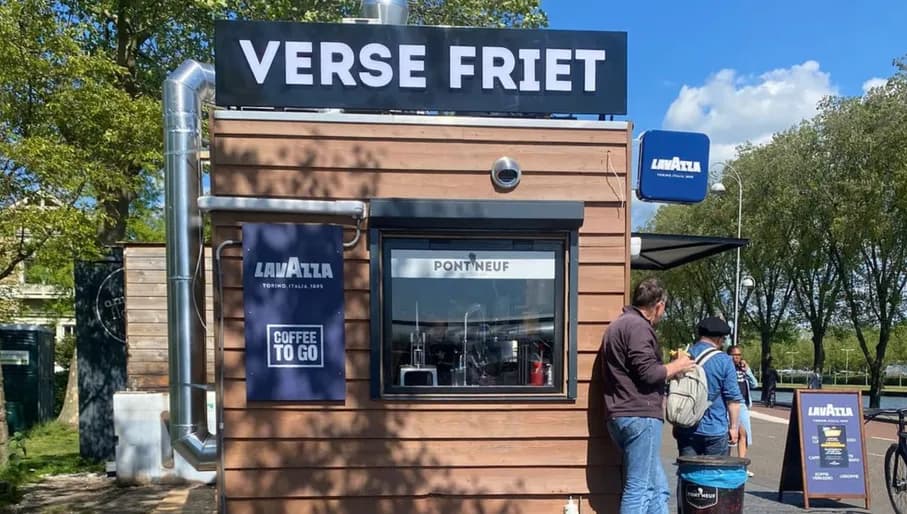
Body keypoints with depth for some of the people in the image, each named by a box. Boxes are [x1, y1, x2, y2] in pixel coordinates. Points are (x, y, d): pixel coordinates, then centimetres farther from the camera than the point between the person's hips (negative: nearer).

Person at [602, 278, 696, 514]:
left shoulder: (620, 324, 21)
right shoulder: (638, 326, -12)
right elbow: (648, 372, -18)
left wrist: (670, 365, 21)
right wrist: (677, 366, -2)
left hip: (622, 415, 10)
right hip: (640, 416, -10)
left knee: (657, 489, 15)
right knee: (638, 490, -5)